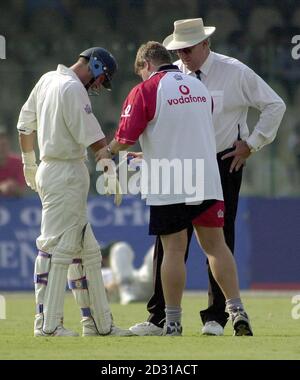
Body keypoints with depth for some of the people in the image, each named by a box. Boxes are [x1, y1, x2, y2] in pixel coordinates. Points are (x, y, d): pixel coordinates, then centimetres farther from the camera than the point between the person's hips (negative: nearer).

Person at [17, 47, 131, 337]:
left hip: (47, 172, 10)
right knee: (56, 246, -8)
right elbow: (93, 138, -18)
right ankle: (47, 324, -8)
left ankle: (98, 322, 14)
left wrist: (29, 163, 29)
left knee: (85, 249, 12)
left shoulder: (47, 80, 13)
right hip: (67, 176, -10)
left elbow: (25, 125, 20)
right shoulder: (73, 88, -14)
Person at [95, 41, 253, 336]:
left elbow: (126, 138, -11)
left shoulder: (144, 91, -6)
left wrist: (108, 151, 11)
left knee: (174, 250, -1)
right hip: (207, 183, 4)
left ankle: (173, 323, 2)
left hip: (167, 187, -4)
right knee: (215, 245, 7)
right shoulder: (200, 87, 14)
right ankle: (236, 310, -1)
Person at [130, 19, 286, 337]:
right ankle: (159, 318, -1)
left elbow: (274, 105, 0)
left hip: (224, 164, -3)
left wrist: (251, 145, -3)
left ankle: (215, 318, 5)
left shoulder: (234, 73, -7)